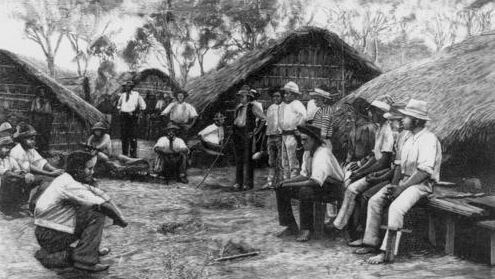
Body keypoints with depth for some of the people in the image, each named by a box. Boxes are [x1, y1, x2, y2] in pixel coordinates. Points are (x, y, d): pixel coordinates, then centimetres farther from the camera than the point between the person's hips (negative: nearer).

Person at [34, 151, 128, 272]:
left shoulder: (66, 179, 7)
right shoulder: (71, 186, -22)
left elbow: (99, 193, 7)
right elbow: (104, 205, -24)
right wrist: (120, 219, -8)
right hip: (51, 238, -9)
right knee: (97, 215, -15)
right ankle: (85, 260, -12)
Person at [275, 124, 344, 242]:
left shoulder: (323, 153, -26)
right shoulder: (308, 152, 1)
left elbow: (316, 181, -34)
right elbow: (305, 175, 11)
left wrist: (292, 185, -27)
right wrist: (286, 182, -5)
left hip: (330, 185, -9)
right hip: (314, 181, 9)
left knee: (305, 191, -38)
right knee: (280, 188, -1)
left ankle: (306, 230, -22)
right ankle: (291, 226, 3)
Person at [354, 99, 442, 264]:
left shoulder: (429, 139, -14)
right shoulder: (409, 140, 17)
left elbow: (424, 171, -22)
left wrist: (401, 188, -20)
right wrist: (393, 184, 4)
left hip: (422, 184, -9)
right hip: (405, 181, 9)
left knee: (396, 207, -31)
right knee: (374, 201, -4)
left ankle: (386, 251, -26)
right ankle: (371, 243, -1)